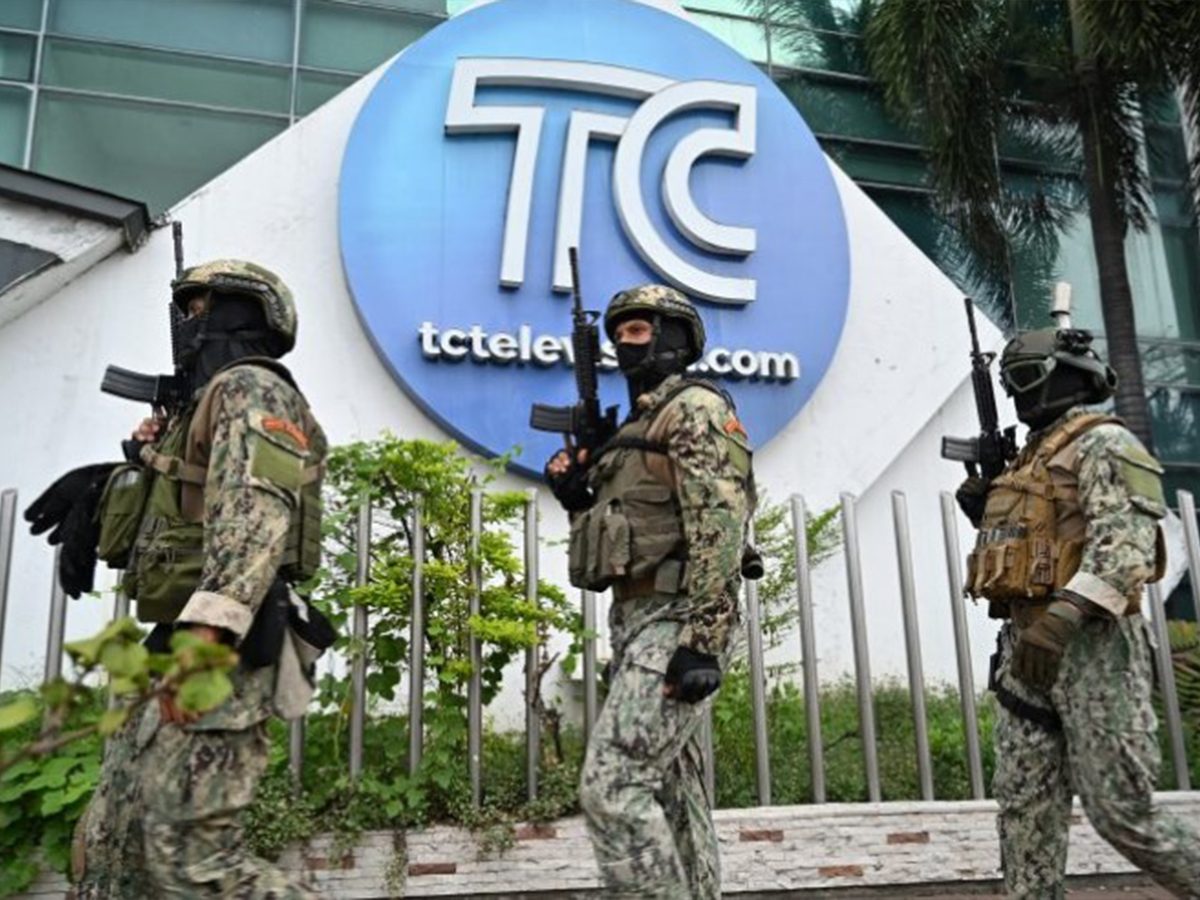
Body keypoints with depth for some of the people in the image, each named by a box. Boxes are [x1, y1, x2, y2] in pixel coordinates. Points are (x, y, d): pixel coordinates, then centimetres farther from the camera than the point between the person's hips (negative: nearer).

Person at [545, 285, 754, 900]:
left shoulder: (698, 408, -6)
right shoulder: (637, 426, 22)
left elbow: (717, 527, -18)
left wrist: (701, 641, -25)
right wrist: (576, 498, 7)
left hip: (674, 623, -10)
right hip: (637, 621, 10)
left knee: (612, 787, -16)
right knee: (674, 795, 11)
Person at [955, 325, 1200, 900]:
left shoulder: (1104, 444, -6)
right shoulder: (1032, 458, 21)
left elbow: (1125, 544, -20)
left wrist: (1060, 617, -30)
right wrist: (984, 512, 11)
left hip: (1089, 644, -9)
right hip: (1027, 644, 9)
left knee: (1118, 808, -5)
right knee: (1026, 805, 5)